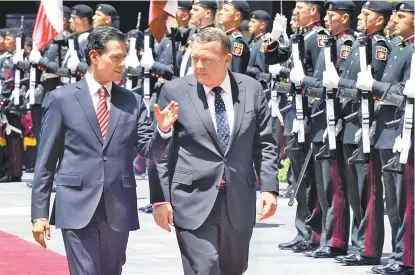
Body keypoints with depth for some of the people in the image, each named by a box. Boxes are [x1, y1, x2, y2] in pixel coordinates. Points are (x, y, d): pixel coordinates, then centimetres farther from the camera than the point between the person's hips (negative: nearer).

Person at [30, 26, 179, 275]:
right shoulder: (62, 99, 1)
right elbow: (45, 161, 2)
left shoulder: (133, 102, 9)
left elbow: (152, 151, 5)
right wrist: (40, 213, -2)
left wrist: (163, 129, -16)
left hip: (118, 208, 3)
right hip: (77, 207, -3)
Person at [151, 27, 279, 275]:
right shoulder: (174, 92, -2)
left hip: (239, 201, 3)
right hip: (194, 200, -3)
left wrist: (269, 188, -1)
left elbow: (265, 145, 9)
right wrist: (160, 198, -5)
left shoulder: (252, 90, 5)